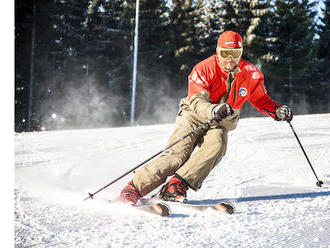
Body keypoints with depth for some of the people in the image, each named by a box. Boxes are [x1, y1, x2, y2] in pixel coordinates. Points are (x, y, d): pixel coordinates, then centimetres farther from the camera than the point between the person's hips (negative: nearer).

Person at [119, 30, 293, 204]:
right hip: (195, 117, -3)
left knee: (216, 145, -32)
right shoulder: (203, 69, -16)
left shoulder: (250, 73, -5)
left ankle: (177, 185, -33)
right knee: (178, 154, -24)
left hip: (220, 124, 3)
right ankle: (133, 190, -21)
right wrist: (214, 110, -47)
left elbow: (261, 100, 10)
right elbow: (196, 101, -25)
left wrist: (277, 111, -10)